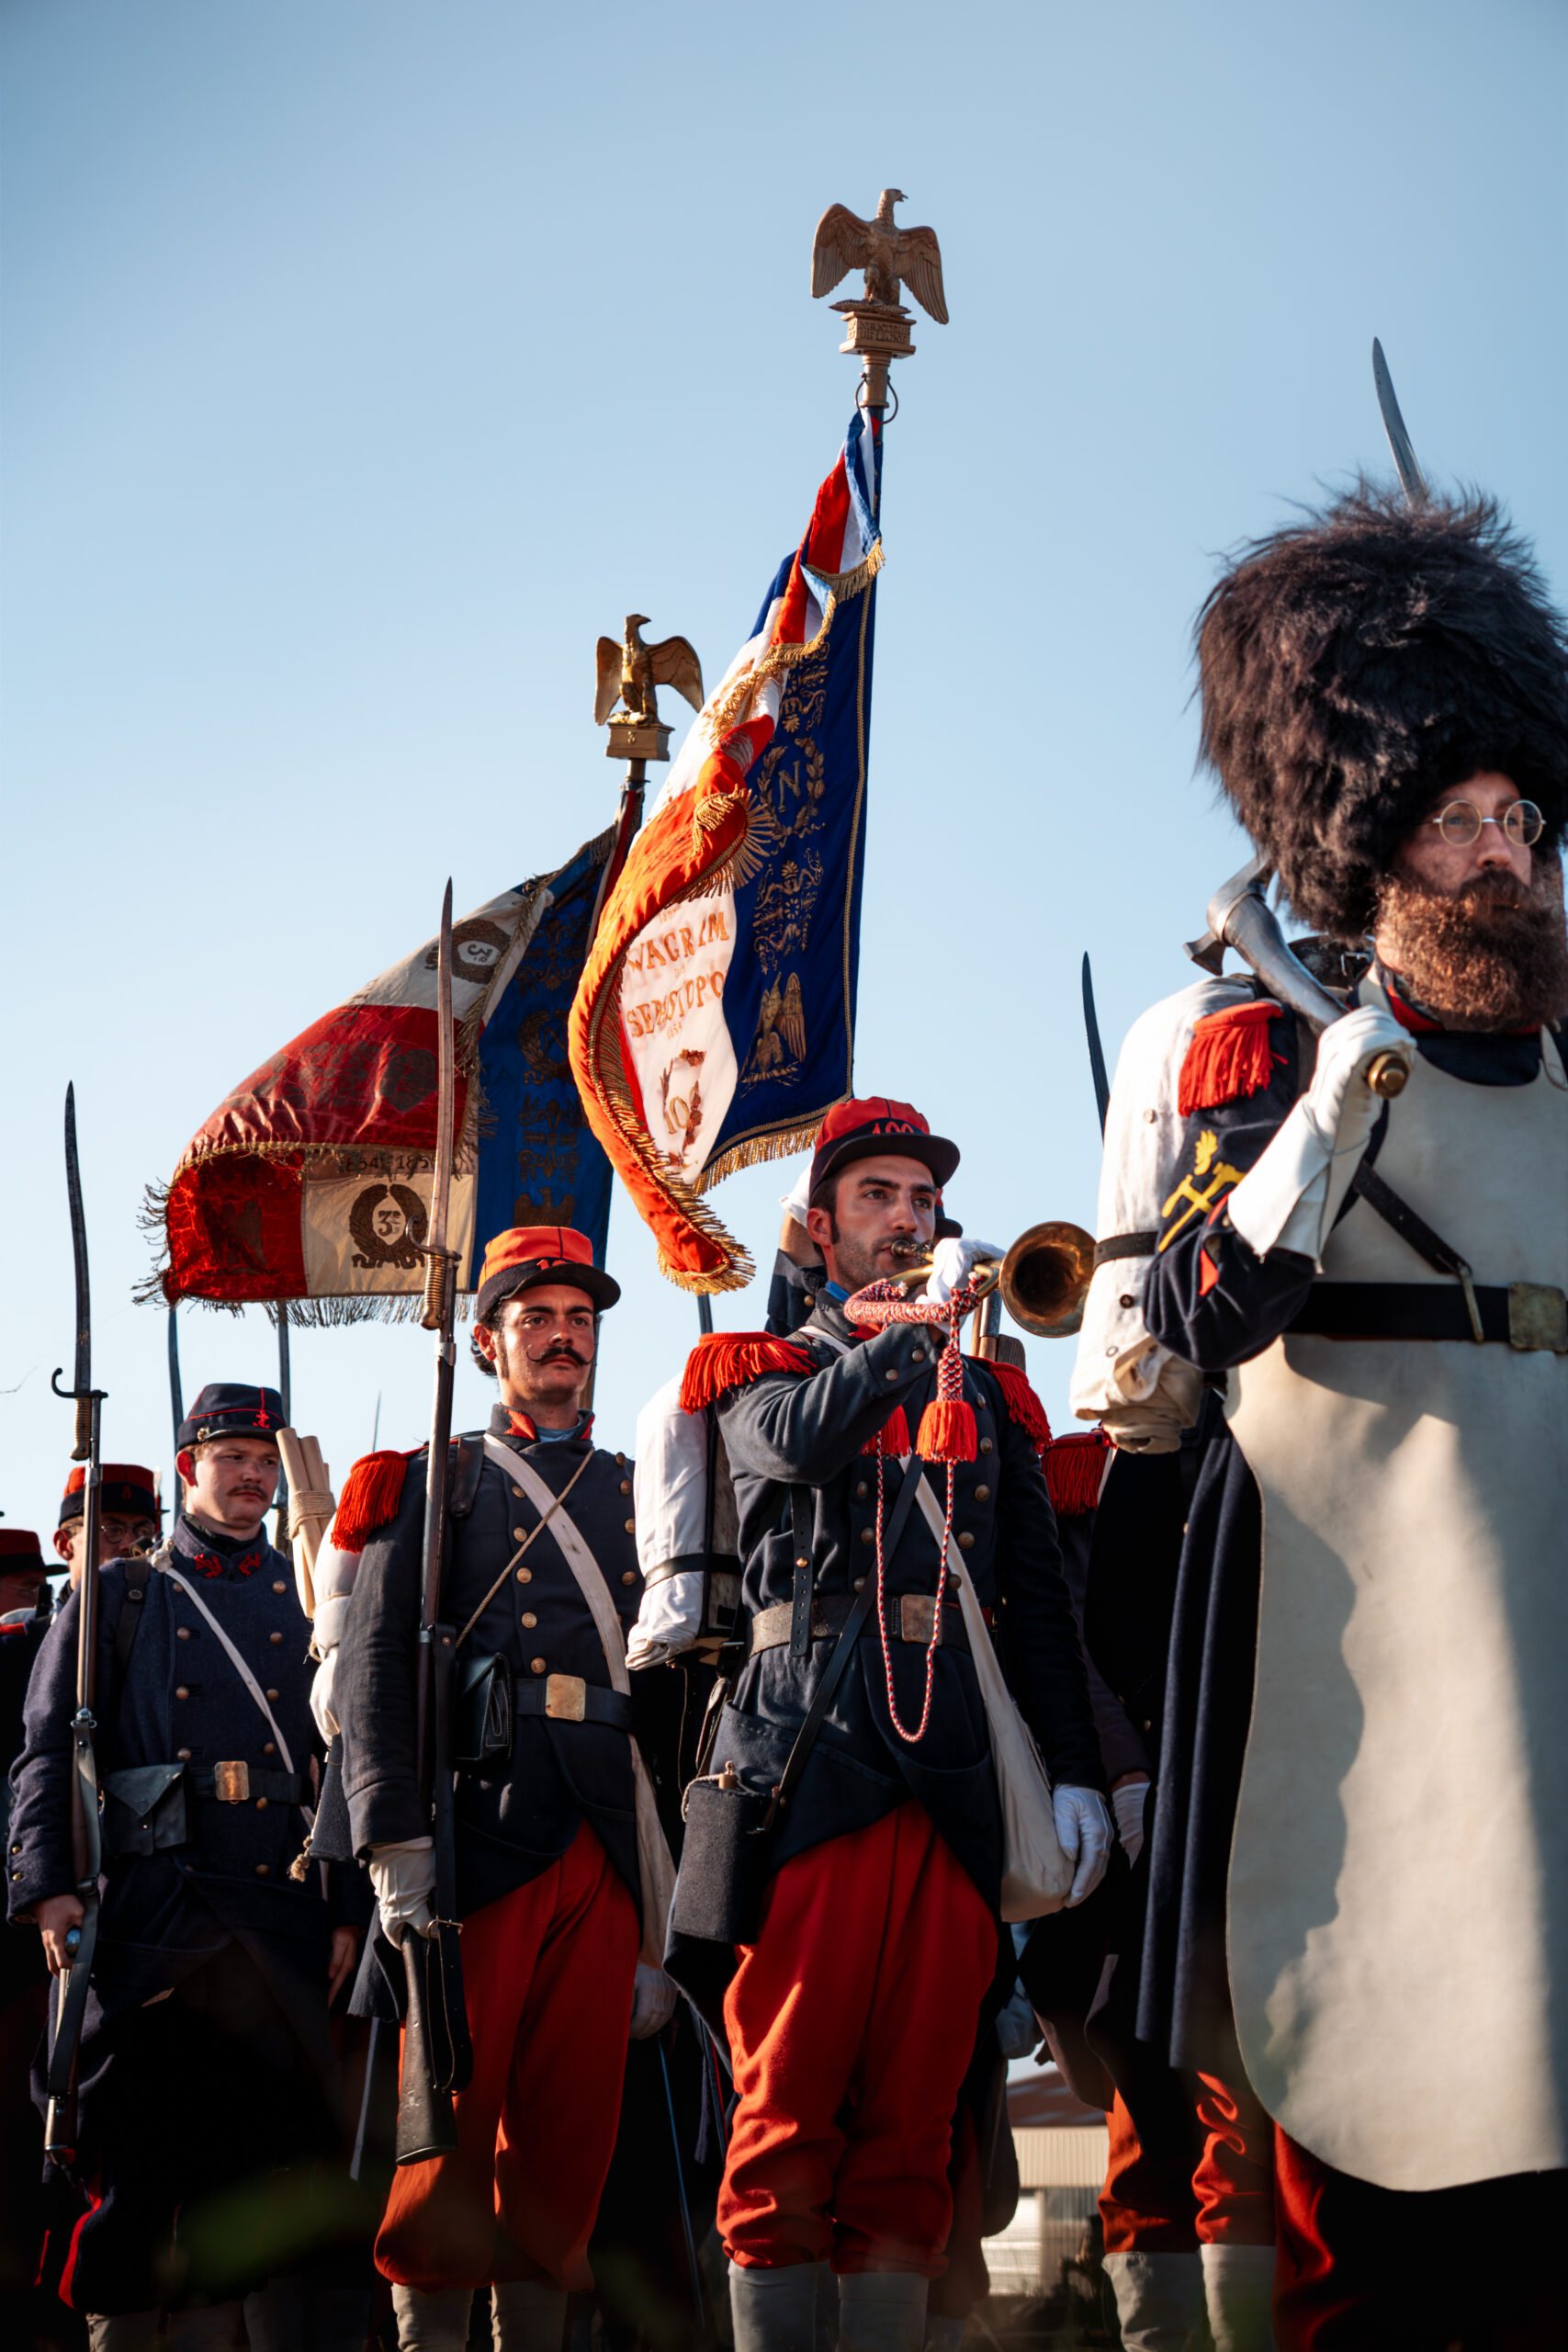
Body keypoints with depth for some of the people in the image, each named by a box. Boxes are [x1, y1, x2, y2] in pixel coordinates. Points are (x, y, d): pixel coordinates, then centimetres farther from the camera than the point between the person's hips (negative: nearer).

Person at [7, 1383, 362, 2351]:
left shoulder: (310, 1602, 15)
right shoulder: (117, 1595, 11)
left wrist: (347, 1907, 4)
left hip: (280, 1907, 2)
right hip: (149, 1902, -1)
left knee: (251, 2128, 1)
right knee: (133, 2128, -3)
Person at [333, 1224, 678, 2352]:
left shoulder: (639, 1495, 20)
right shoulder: (433, 1484, 9)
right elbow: (373, 1666, -2)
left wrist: (672, 1882, 12)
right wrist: (395, 1842, -13)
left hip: (608, 1852, 3)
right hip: (477, 1833, -3)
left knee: (573, 2129, 4)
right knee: (453, 2113, -3)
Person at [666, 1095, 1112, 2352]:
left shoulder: (991, 1394, 23)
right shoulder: (759, 1366, 14)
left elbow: (1041, 1599, 17)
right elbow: (801, 1442, -12)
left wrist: (1078, 1772, 8)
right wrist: (921, 1318, -14)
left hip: (952, 1777, 3)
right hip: (806, 1762, -3)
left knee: (915, 2121, 3)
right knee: (789, 2114, -5)